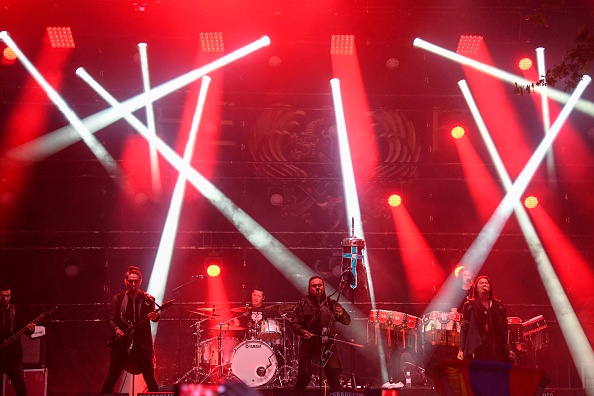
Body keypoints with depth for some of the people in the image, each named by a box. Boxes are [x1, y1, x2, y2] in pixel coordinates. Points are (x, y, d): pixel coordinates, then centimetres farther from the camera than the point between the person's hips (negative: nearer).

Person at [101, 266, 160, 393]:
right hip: (122, 344, 1)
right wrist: (116, 329, -15)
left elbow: (154, 316, -6)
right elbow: (111, 319, 5)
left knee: (151, 380, 1)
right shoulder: (118, 299, 5)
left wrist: (155, 316, -30)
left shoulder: (148, 299, 4)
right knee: (111, 379, 3)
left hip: (142, 344, 0)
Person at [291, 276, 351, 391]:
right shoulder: (302, 304, 4)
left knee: (335, 382, -2)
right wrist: (302, 331, -18)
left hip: (329, 347, 1)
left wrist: (342, 314, -16)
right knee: (303, 380, 2)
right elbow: (294, 322, 2)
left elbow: (347, 321, 6)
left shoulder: (331, 303, 8)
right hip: (309, 348, -1)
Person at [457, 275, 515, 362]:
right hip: (476, 348, -2)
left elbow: (504, 329, 12)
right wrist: (461, 349, -7)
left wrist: (508, 348, 3)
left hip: (496, 349, 2)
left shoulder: (499, 305, 14)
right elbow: (464, 328, 2)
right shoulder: (470, 305, 7)